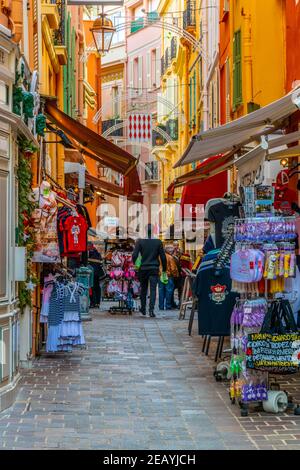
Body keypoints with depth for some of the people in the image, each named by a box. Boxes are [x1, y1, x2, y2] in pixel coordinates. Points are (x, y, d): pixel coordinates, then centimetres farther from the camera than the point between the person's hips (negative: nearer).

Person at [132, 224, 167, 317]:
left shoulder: (140, 241, -3)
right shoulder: (158, 242, 0)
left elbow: (134, 255, -8)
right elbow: (163, 257, 2)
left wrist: (134, 264, 9)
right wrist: (164, 269, 10)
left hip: (143, 268, 1)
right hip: (154, 269, -1)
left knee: (143, 289, 15)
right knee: (153, 289, -3)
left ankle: (143, 309, 26)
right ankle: (151, 309, -17)